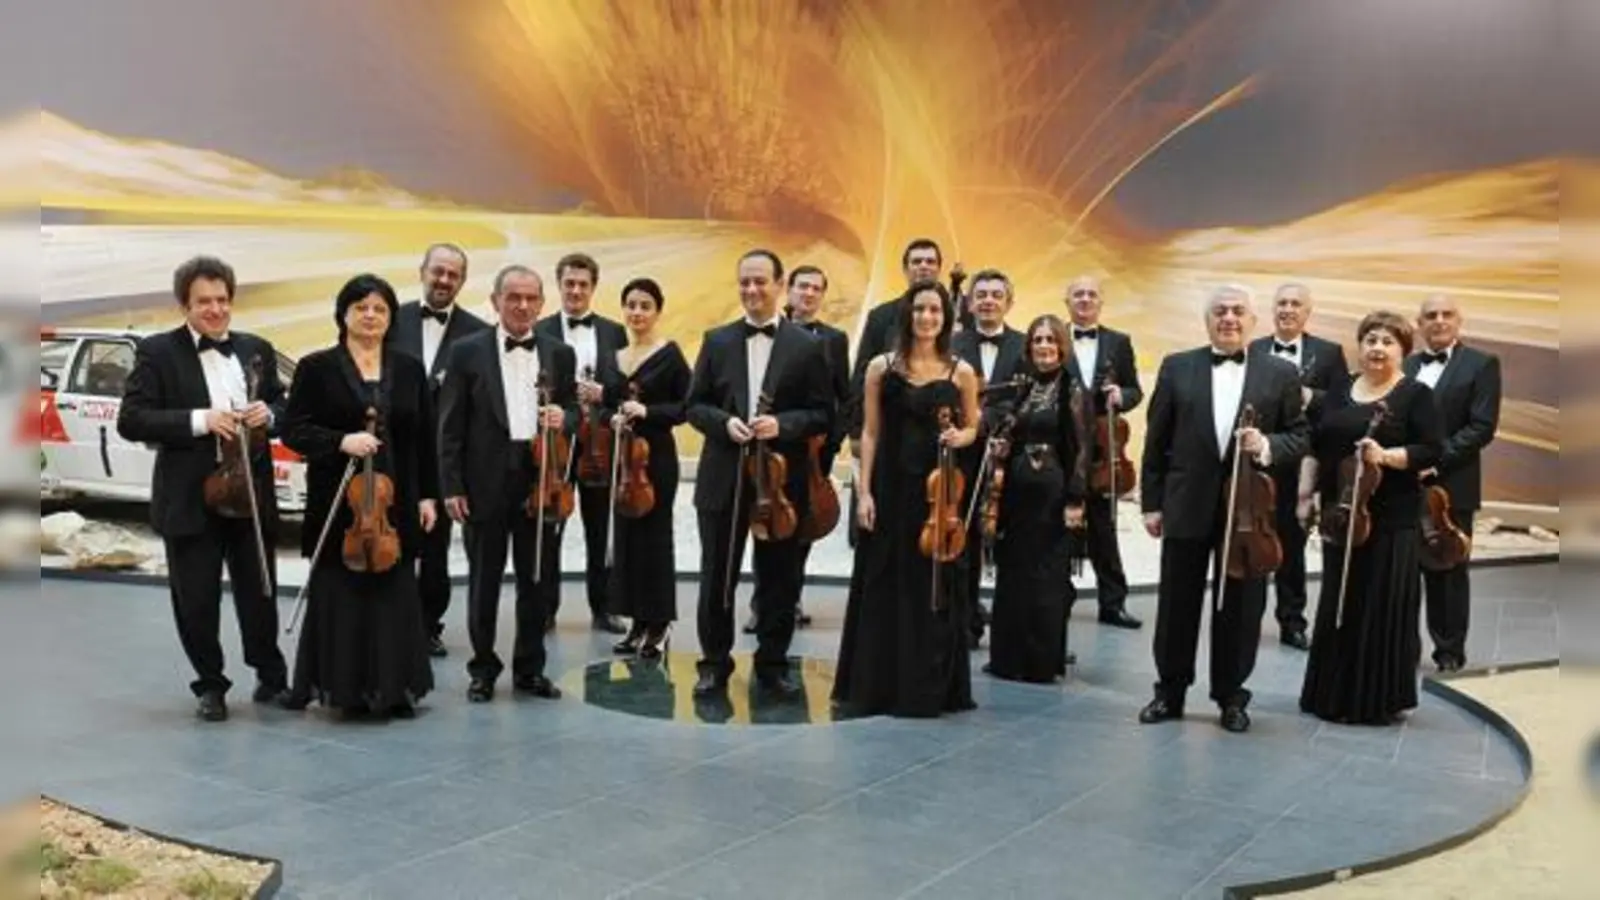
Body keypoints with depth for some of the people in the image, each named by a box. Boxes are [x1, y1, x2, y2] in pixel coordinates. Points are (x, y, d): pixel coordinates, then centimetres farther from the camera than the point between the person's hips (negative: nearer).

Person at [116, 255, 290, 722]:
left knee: (260, 594, 12)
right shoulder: (157, 352, -3)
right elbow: (130, 421, -10)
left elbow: (283, 407, 15)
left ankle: (271, 675, 30)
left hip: (252, 497, 3)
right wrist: (200, 420, -20)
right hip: (189, 500, -3)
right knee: (195, 602, 6)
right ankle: (210, 686, 24)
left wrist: (268, 414, -8)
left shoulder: (257, 349, 9)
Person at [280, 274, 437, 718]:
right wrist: (340, 441, -20)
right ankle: (345, 688, 13)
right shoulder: (317, 367, 0)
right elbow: (293, 430, -4)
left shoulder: (410, 369, 8)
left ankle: (395, 688, 16)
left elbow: (424, 437, 8)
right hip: (338, 503, -2)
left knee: (396, 593, 6)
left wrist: (428, 496, 4)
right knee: (340, 594, 3)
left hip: (395, 503, 2)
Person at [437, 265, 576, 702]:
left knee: (539, 580, 9)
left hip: (540, 481, 3)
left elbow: (573, 411, 13)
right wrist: (451, 486, -7)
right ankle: (483, 668, 21)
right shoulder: (467, 351, 0)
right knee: (484, 581, 8)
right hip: (486, 484, -2)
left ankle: (529, 668, 23)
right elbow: (451, 425, -2)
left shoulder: (560, 354, 8)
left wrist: (563, 418, -11)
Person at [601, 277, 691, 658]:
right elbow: (609, 404, 17)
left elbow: (687, 406, -8)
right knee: (625, 534, 8)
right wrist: (612, 417, -5)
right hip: (621, 455, 6)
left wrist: (647, 411, -19)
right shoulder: (615, 357, 11)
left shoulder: (670, 354, -6)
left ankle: (658, 624, 10)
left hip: (656, 455, -6)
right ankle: (638, 623, 18)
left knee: (654, 535, -1)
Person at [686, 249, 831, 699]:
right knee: (717, 576, 8)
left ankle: (772, 664, 22)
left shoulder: (807, 346, 1)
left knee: (779, 578, 8)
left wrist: (782, 424, -18)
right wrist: (724, 422, -13)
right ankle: (714, 662, 21)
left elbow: (821, 413, -1)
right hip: (723, 478, 1)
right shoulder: (717, 341, 6)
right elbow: (696, 405, 6)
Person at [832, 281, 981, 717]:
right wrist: (864, 491, -5)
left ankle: (929, 688, 17)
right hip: (891, 488, 0)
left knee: (935, 587, 4)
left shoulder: (961, 372, 3)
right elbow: (870, 433, 2)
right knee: (884, 586, 5)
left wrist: (959, 437, -10)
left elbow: (971, 427, 14)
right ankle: (876, 685, 16)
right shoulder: (882, 367, 2)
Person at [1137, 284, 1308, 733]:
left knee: (1239, 608, 8)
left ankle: (1231, 696, 23)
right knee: (1176, 605, 8)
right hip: (1187, 505, 0)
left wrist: (1267, 446, -17)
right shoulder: (1177, 367, 3)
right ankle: (1170, 691, 22)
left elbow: (1300, 437, 4)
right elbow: (1156, 440, 3)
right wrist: (1152, 502, -1)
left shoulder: (1281, 374, 3)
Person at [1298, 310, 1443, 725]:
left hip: (1392, 519, -5)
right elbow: (1317, 447, 14)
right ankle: (1334, 695, 19)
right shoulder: (1339, 392, 12)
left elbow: (1431, 451, -9)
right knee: (1337, 605, 10)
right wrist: (1305, 492, 5)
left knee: (1384, 608, 0)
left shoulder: (1416, 394, -3)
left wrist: (1386, 455, -24)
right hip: (1341, 514, 5)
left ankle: (1380, 700, 10)